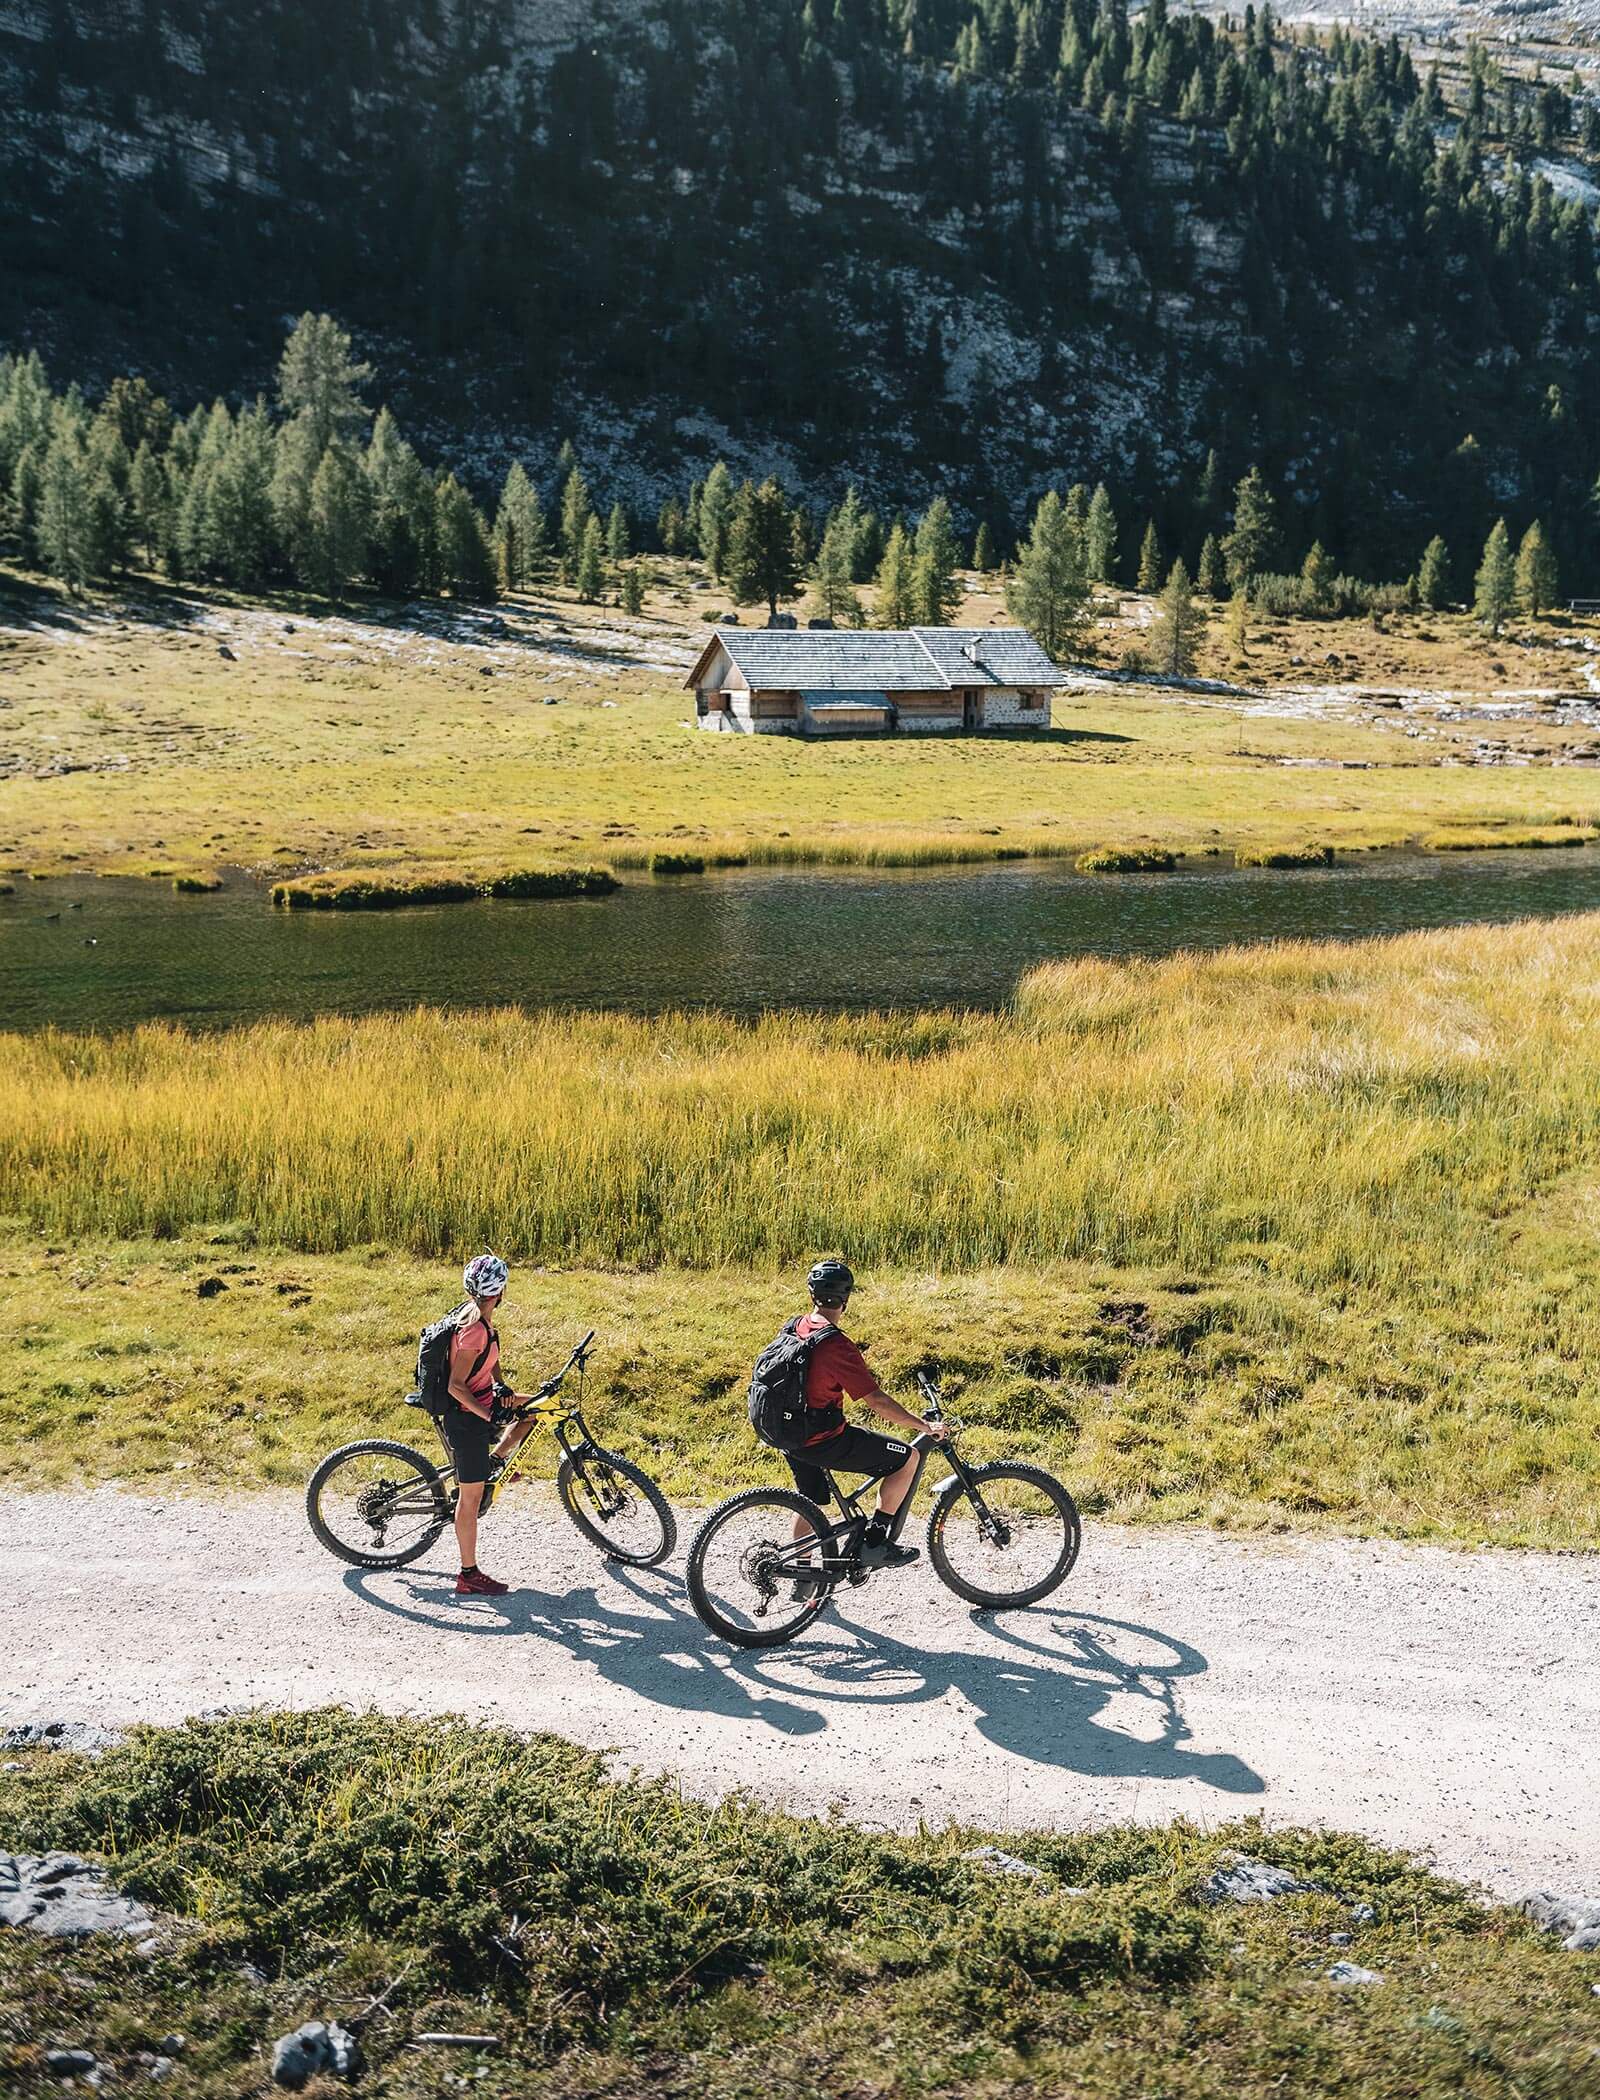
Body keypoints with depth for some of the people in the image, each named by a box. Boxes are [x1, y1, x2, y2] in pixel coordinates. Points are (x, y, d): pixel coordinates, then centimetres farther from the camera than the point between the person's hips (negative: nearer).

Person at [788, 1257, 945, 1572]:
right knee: (907, 1458, 0)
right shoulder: (836, 1345, -24)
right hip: (824, 1442, -9)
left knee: (811, 1503, 26)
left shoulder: (795, 1327, 1)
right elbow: (876, 1401, -24)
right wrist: (925, 1427, -16)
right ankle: (875, 1543, 4)